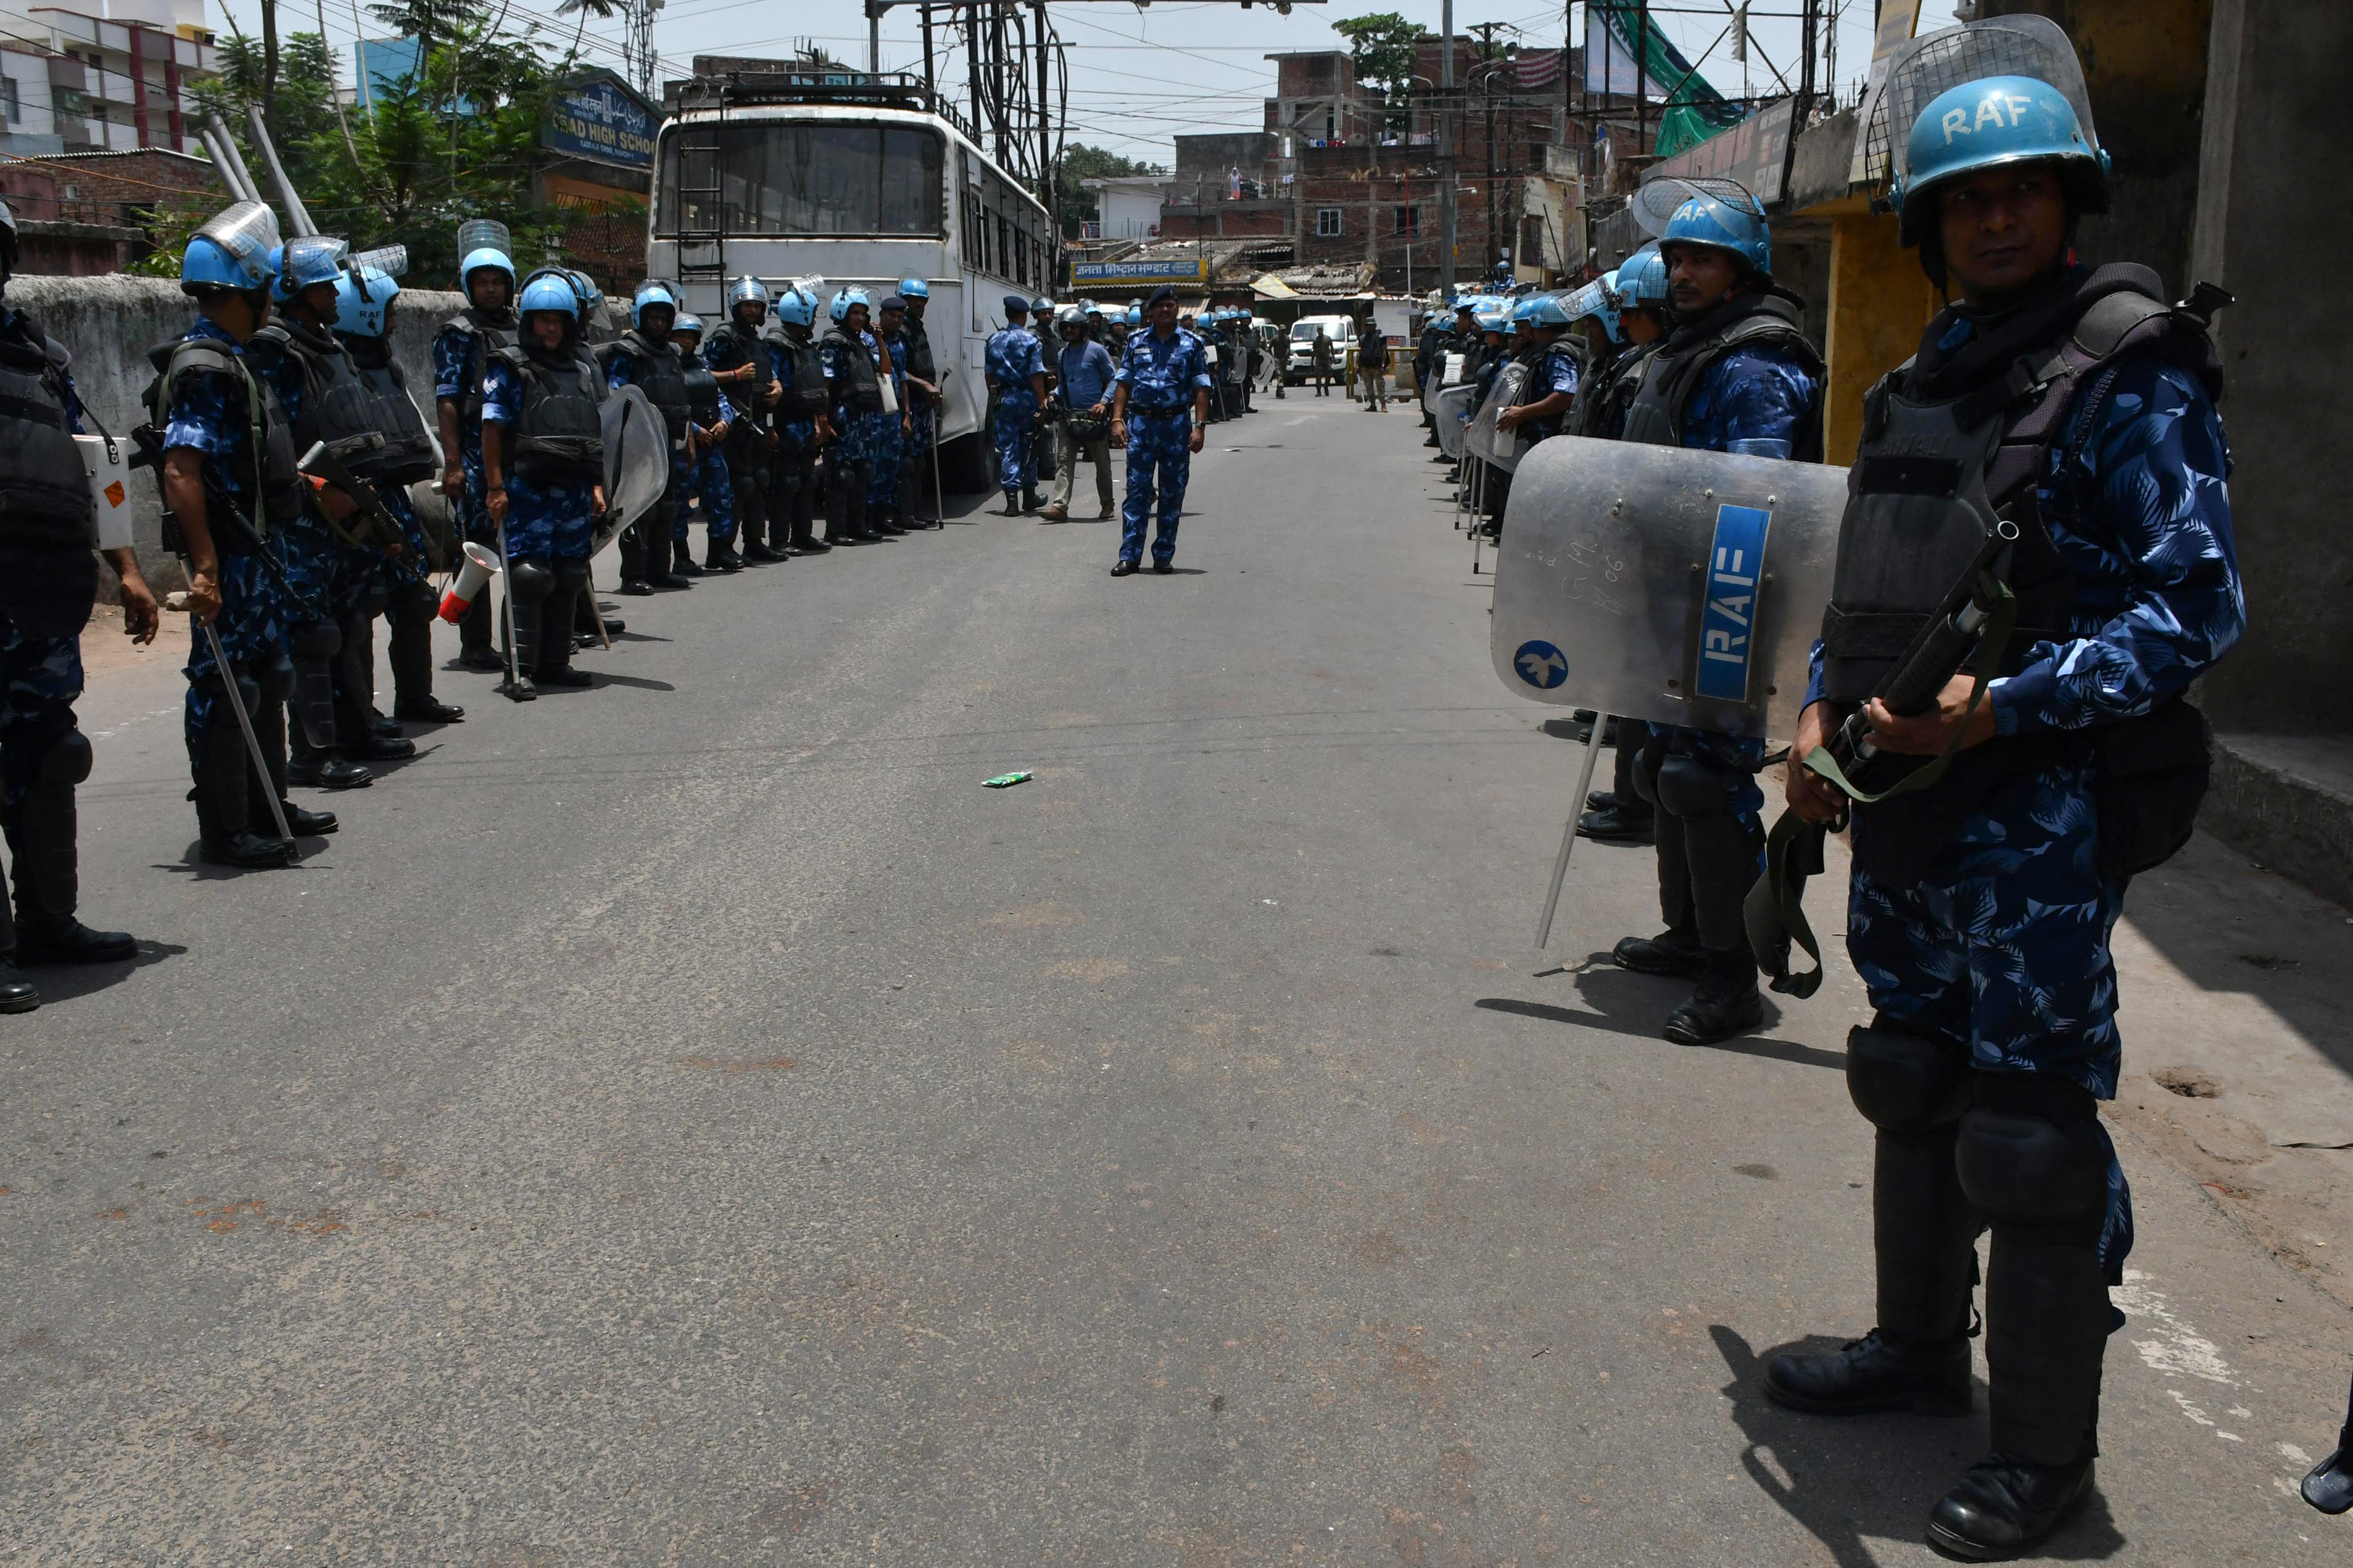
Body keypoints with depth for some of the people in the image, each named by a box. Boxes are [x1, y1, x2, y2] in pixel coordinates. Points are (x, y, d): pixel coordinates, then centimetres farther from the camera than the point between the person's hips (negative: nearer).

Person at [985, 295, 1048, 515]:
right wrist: (1042, 402, -8)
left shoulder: (994, 340, 4)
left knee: (1007, 448, 1)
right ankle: (1029, 495, 20)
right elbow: (1036, 374, -10)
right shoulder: (1031, 340, -5)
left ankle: (1012, 499, -7)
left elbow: (989, 374, 7)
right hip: (1027, 397, -1)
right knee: (1028, 447, 11)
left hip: (1004, 398, 2)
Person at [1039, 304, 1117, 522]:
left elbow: (1113, 379, -1)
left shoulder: (1097, 350, -2)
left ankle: (1107, 505, 19)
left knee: (1102, 463, 7)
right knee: (1064, 461, -7)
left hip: (1093, 416, -4)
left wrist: (1104, 402, -15)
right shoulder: (1063, 355, 14)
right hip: (1068, 415, 4)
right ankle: (1060, 506, -12)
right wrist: (1053, 396, 4)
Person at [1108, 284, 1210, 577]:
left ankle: (1164, 556, 12)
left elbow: (1201, 388, 2)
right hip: (1140, 423, 1)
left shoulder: (1191, 344, 5)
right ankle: (1130, 556, -3)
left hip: (1177, 423, 0)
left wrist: (1199, 426, -8)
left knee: (1173, 493, 4)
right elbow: (1123, 384, 10)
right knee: (1137, 490, -3)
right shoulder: (1136, 343, 10)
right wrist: (1117, 419, -1)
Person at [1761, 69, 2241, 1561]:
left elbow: (2198, 602, -15)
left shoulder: (2128, 374, -9)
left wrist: (2008, 704, -24)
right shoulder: (1926, 378, 14)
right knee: (1914, 1084, 19)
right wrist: (1825, 708, 6)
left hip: (2038, 813, -8)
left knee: (2029, 1127, 0)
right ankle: (1920, 1344, 37)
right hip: (1903, 802, 8)